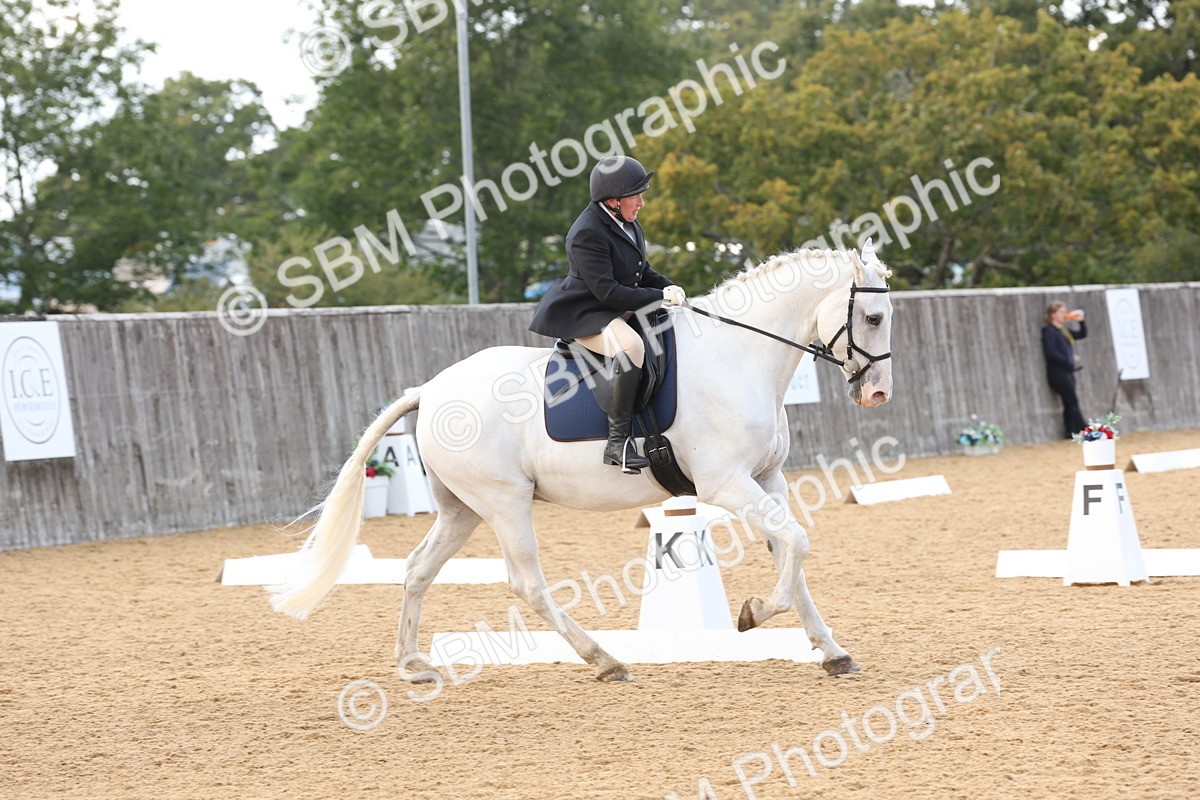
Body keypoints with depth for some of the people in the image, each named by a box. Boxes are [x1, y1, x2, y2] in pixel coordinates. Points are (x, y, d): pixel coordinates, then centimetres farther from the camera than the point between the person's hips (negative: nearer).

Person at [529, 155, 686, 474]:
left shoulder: (628, 223, 9)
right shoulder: (587, 233, -22)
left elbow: (643, 273, 20)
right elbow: (607, 292, -26)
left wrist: (671, 288, -1)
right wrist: (660, 296, -23)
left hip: (617, 312, 11)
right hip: (583, 315, -11)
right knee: (631, 346, -38)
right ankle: (618, 441, -36)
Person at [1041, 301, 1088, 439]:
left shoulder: (1064, 330, 19)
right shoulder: (1050, 331, -8)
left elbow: (1082, 334, 26)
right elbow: (1051, 353, -17)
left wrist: (1081, 321, 10)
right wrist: (1068, 361, -17)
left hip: (1067, 372, 9)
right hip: (1058, 373, -9)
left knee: (1069, 404, 6)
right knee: (1072, 402, -11)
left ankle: (1071, 432, 6)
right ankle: (1084, 431, -13)